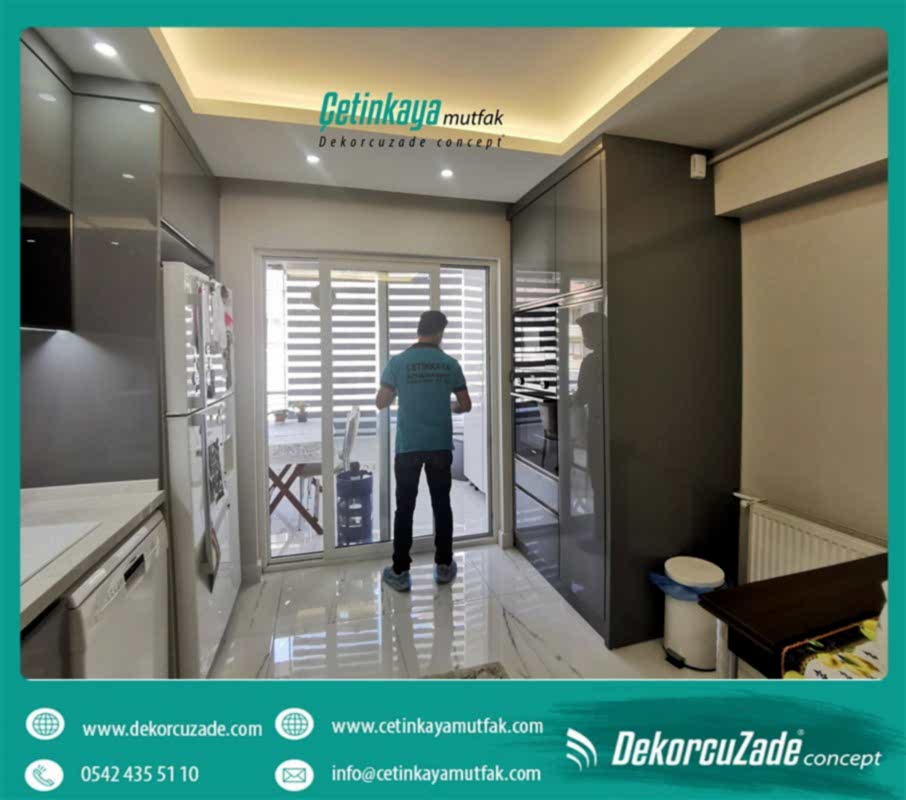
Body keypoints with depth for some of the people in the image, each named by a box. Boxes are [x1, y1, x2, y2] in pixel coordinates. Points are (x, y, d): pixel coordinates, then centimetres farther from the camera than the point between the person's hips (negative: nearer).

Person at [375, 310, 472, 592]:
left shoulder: (398, 362, -4)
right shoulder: (450, 363, 0)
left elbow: (381, 403, 0)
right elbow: (466, 406, 4)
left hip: (408, 446, -1)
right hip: (441, 446, 1)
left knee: (404, 508, 7)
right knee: (441, 505, 12)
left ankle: (400, 572, 13)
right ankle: (444, 566, 23)